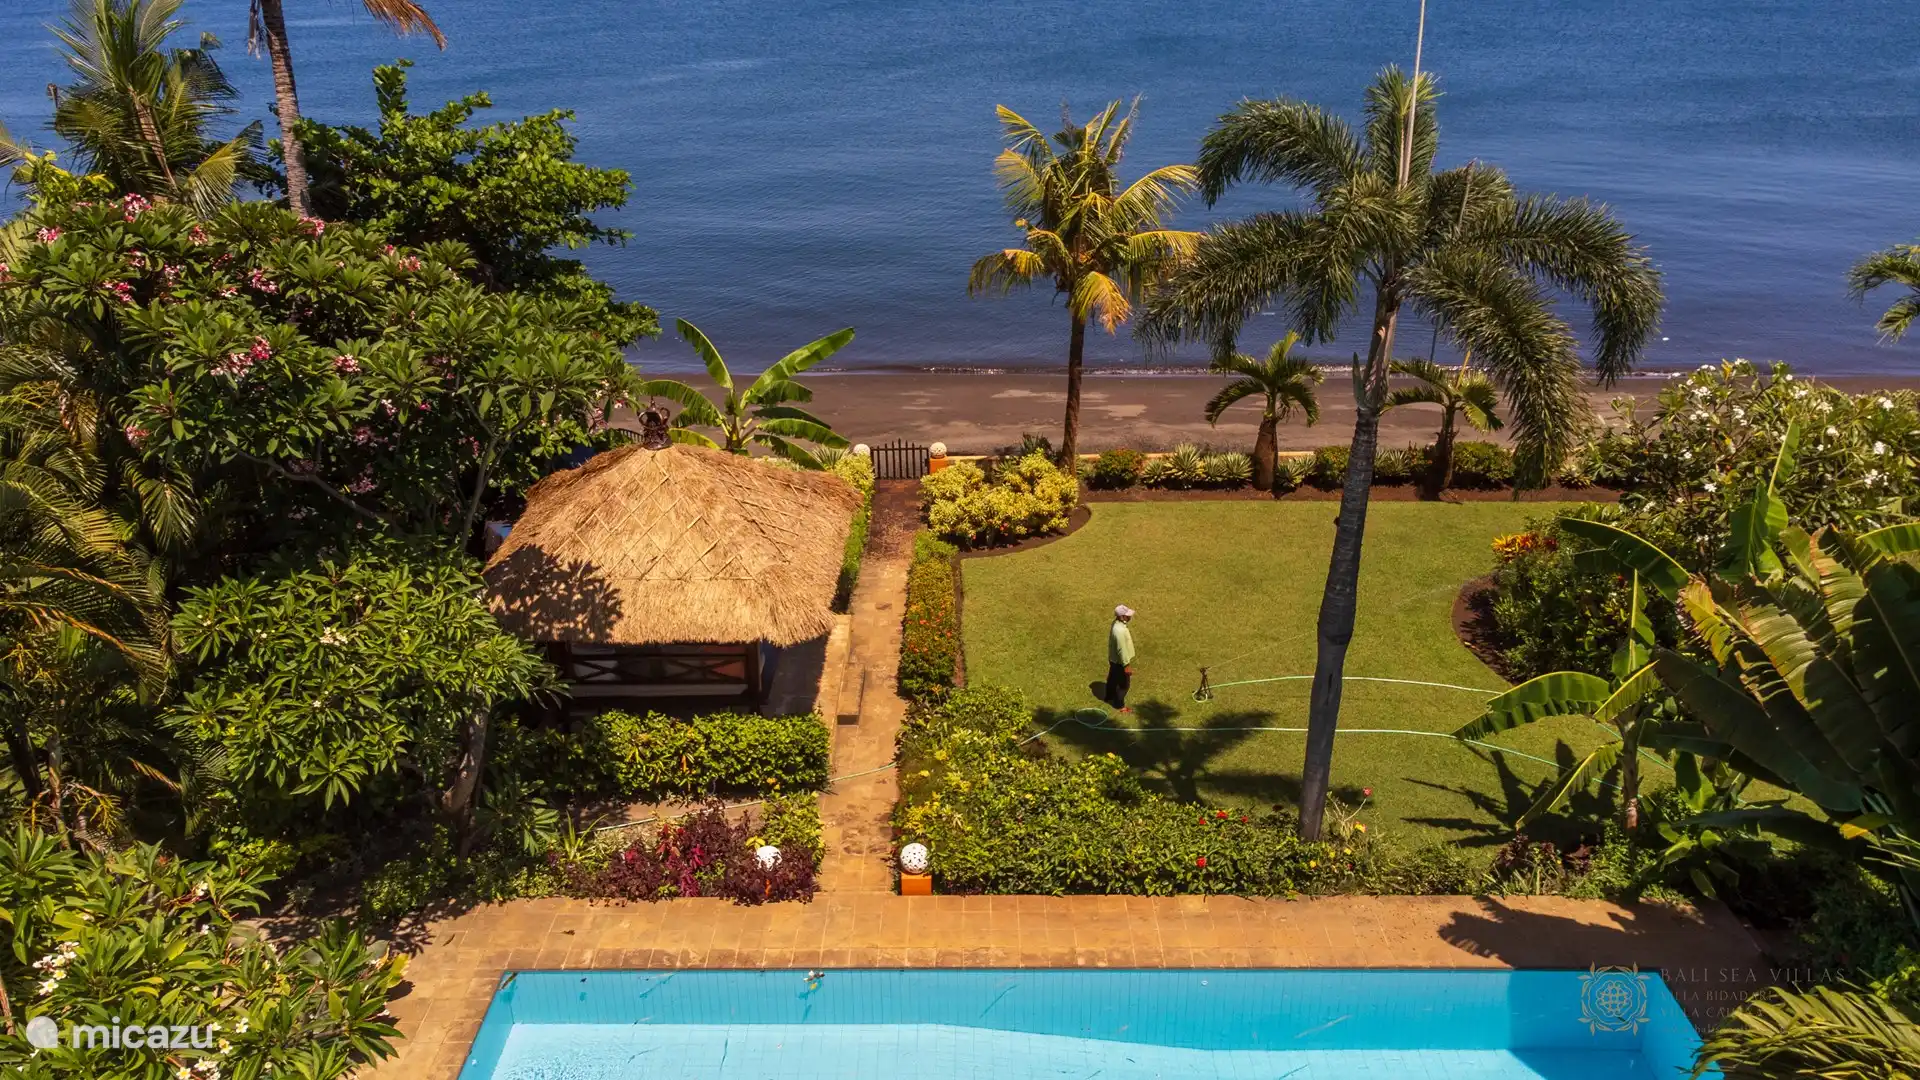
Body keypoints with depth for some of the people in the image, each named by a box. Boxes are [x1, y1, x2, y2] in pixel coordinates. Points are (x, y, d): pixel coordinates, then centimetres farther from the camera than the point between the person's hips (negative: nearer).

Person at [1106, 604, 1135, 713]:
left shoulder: (1117, 623, -6)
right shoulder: (1120, 631, -36)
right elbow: (1122, 650, -29)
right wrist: (1126, 665, -20)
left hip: (1113, 658, 9)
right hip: (1120, 661, -9)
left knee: (1112, 679, 28)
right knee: (1123, 684, 9)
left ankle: (1109, 698, 48)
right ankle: (1120, 705, 25)